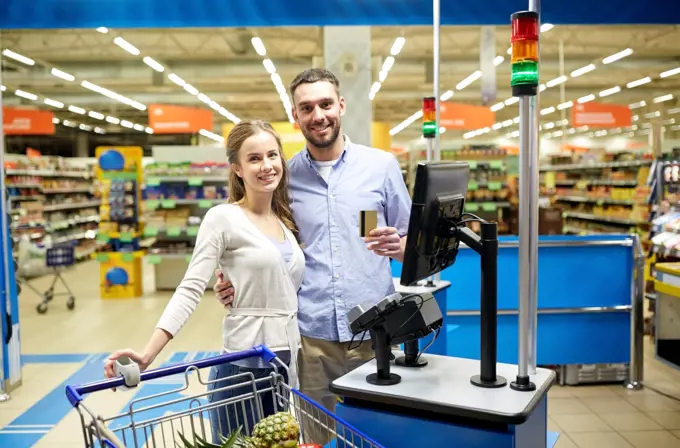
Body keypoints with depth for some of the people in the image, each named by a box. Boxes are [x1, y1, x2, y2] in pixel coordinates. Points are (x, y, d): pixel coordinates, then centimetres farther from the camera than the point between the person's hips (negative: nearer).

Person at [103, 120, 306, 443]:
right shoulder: (223, 218, -10)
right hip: (243, 368, -6)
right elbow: (190, 290, -15)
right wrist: (148, 354, -24)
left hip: (288, 367, 7)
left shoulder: (286, 222, 10)